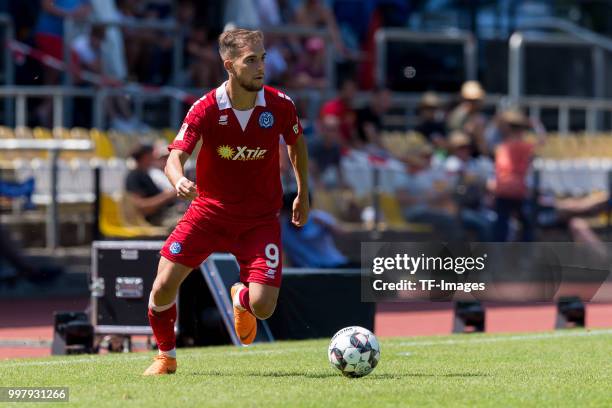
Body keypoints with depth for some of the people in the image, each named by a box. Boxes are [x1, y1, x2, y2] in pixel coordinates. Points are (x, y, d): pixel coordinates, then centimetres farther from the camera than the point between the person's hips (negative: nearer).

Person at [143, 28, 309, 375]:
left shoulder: (280, 106, -10)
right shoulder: (206, 109, -15)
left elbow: (297, 143, 12)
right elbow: (176, 157, -23)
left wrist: (303, 195, 17)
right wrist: (179, 181, -47)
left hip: (260, 219, 0)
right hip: (209, 209, 0)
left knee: (263, 306, -16)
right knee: (163, 288, -11)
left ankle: (241, 299, 26)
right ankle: (166, 357, 20)